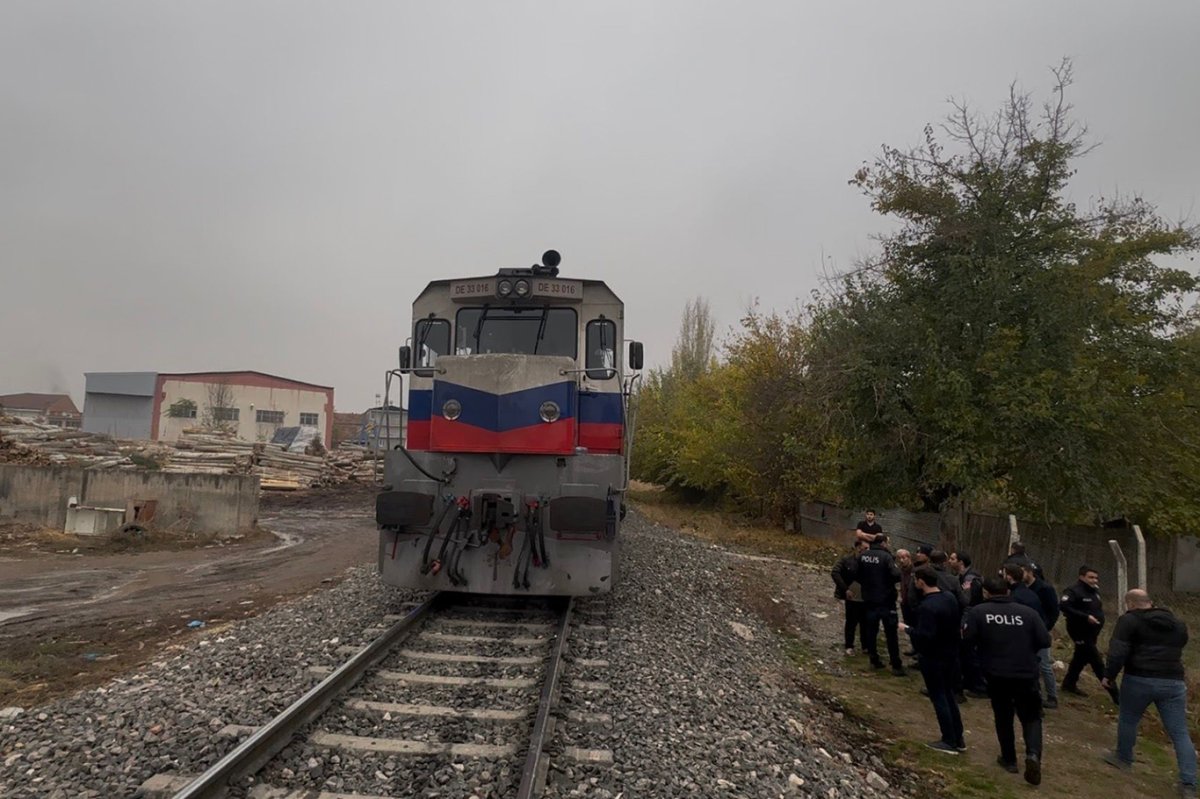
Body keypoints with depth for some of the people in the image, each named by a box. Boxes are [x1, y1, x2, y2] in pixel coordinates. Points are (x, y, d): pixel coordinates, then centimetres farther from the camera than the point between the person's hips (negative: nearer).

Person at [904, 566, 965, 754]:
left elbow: (924, 636, -31)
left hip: (932, 658, -8)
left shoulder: (926, 607, -28)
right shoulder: (950, 598, -1)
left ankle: (949, 741, 13)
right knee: (948, 695, 20)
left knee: (938, 697, 5)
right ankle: (959, 739, 27)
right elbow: (958, 622, 11)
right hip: (951, 654, 8)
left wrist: (909, 629, -15)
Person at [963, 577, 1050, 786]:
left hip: (996, 674, 0)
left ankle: (1009, 759, 26)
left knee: (1003, 717, 18)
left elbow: (968, 640, -10)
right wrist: (1026, 648, 16)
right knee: (1031, 716, 14)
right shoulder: (1028, 612, -3)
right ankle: (1033, 754, -8)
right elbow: (1045, 641, -4)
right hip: (1026, 674, 1)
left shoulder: (977, 612, -6)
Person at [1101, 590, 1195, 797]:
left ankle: (1124, 759, 31)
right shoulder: (1178, 624, 15)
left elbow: (1118, 652, -11)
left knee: (1128, 719, 16)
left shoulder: (1129, 620, -4)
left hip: (1140, 680, -4)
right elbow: (1178, 650, 28)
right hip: (1173, 682, 5)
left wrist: (1109, 675, -4)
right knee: (1180, 733, 7)